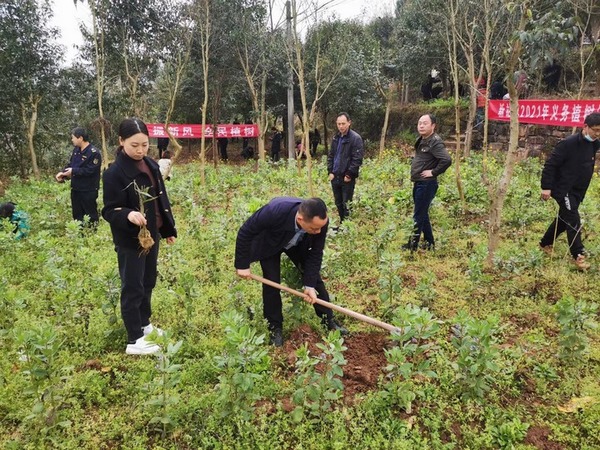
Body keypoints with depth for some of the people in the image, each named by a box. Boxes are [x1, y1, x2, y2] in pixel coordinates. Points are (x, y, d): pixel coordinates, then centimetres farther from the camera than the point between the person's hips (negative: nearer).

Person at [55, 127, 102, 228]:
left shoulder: (94, 153, -18)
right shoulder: (76, 150, 9)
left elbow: (89, 170, -23)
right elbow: (70, 164, 14)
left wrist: (73, 171, -17)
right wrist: (62, 173, -4)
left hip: (89, 190, -8)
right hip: (75, 188, 8)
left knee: (91, 214, 3)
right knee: (77, 214, 18)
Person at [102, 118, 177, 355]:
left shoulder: (151, 165, 4)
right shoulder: (114, 172, -18)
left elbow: (161, 199, 12)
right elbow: (109, 210, -18)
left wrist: (169, 228, 15)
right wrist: (128, 215, -39)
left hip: (151, 235, 8)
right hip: (130, 240, -7)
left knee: (148, 281, 20)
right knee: (133, 287, 2)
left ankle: (144, 323, 39)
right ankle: (134, 340, 13)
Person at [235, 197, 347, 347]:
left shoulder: (320, 221, -35)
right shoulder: (274, 212, -46)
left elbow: (315, 253, -20)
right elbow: (245, 232, -30)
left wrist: (309, 285, -22)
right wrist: (242, 265, -24)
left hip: (297, 243, 3)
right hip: (269, 243, -3)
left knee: (314, 277, 2)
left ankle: (329, 320, 18)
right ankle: (275, 328, 11)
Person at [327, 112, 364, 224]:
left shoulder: (355, 138, -11)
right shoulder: (336, 137, 11)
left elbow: (357, 159, -15)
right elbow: (330, 155, 16)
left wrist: (349, 175, -16)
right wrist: (330, 171, 6)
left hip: (347, 178, -7)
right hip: (335, 177, 7)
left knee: (346, 204, -3)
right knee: (338, 203, 15)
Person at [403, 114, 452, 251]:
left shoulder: (435, 142, -16)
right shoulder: (422, 140, 13)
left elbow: (447, 160, -29)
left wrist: (433, 172, -19)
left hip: (427, 184, -10)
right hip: (418, 183, 10)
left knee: (418, 216, -3)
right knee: (423, 214, 16)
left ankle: (412, 245, 6)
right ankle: (429, 243, 26)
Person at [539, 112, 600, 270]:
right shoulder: (568, 143, -19)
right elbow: (551, 164, -18)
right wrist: (546, 187, -20)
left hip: (578, 192, 8)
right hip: (563, 189, -8)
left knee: (563, 220, 16)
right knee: (573, 221, -10)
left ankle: (545, 243, 33)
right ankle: (578, 255, -3)